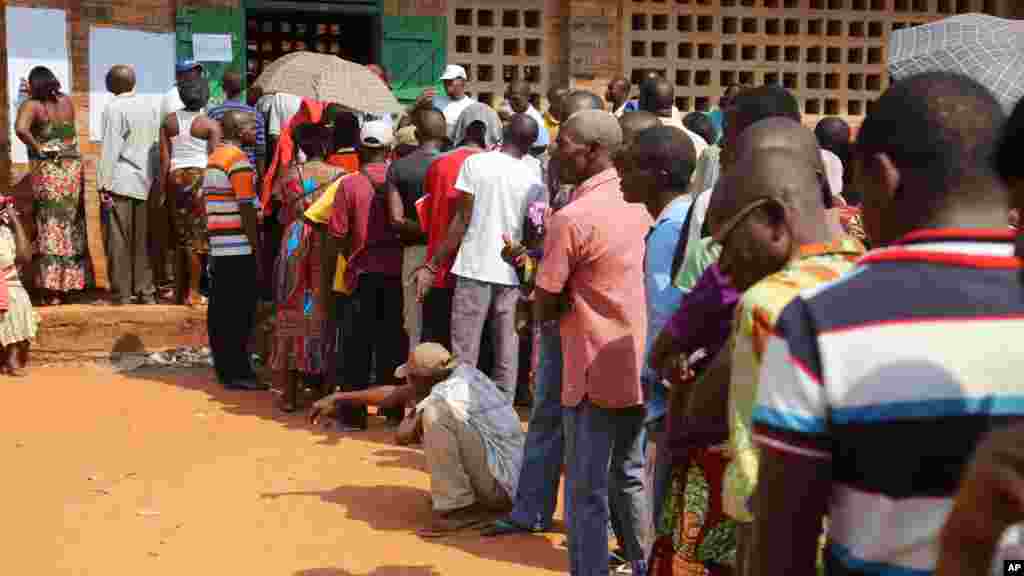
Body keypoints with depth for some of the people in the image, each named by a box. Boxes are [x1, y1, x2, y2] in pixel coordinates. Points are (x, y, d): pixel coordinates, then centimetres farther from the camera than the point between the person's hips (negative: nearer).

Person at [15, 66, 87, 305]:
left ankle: (52, 290, 0)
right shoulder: (66, 101, 7)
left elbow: (21, 128, -28)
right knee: (70, 227, 12)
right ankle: (68, 284, 18)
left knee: (50, 228, 1)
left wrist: (36, 147, -12)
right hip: (72, 169, 4)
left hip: (47, 171, -4)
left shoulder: (32, 105, -8)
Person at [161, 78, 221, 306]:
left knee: (181, 236, 13)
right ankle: (193, 292, 0)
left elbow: (164, 158, 5)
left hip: (175, 177, 4)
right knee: (198, 237, 0)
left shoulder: (169, 121, 7)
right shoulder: (210, 125, -5)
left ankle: (180, 291, 17)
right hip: (200, 177, -4)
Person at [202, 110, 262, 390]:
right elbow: (246, 209, -16)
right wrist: (257, 249, -14)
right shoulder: (238, 159, -12)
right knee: (239, 313, -5)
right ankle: (237, 373, -2)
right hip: (239, 248, -9)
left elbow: (200, 199, 22)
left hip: (219, 247, 9)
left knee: (221, 310, 13)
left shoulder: (214, 157, 18)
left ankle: (224, 367, 20)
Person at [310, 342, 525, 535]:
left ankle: (455, 508, -14)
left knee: (434, 413, -21)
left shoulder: (449, 394, -20)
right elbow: (392, 394, 15)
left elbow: (402, 436, -15)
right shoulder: (459, 372, 6)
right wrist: (338, 399, 20)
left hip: (500, 485, -9)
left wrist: (413, 415, 8)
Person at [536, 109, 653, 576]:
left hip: (596, 372, -7)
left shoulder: (572, 218, -18)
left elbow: (544, 309, -13)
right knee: (632, 478, 20)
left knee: (587, 492, 3)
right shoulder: (639, 206, 5)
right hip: (638, 366, 8)